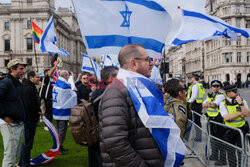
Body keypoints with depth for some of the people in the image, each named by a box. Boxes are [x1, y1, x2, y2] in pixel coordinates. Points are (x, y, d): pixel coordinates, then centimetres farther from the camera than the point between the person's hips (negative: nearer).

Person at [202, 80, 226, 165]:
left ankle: (222, 159, 6)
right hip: (211, 119, 8)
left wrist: (208, 104, -9)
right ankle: (214, 155, 33)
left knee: (220, 139, -3)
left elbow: (214, 105, -22)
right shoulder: (209, 95, 13)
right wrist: (211, 104, -11)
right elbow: (203, 105, 4)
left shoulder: (221, 95, -9)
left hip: (219, 119, -8)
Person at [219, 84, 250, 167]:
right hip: (230, 131, 0)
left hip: (242, 129, 0)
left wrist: (240, 104, -21)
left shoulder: (243, 101, -2)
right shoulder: (223, 104, -7)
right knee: (230, 151, 14)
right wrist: (240, 113, -14)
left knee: (241, 151, 3)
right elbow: (226, 117, -18)